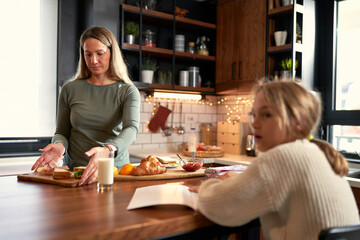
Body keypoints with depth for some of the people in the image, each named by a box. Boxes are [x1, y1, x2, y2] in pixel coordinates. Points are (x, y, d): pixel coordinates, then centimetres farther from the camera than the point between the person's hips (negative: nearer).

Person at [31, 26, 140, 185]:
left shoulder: (128, 91, 2)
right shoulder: (70, 90, 7)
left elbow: (131, 128, -14)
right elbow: (61, 132, 13)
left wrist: (107, 150, -34)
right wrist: (59, 145, -12)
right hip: (74, 170, 2)